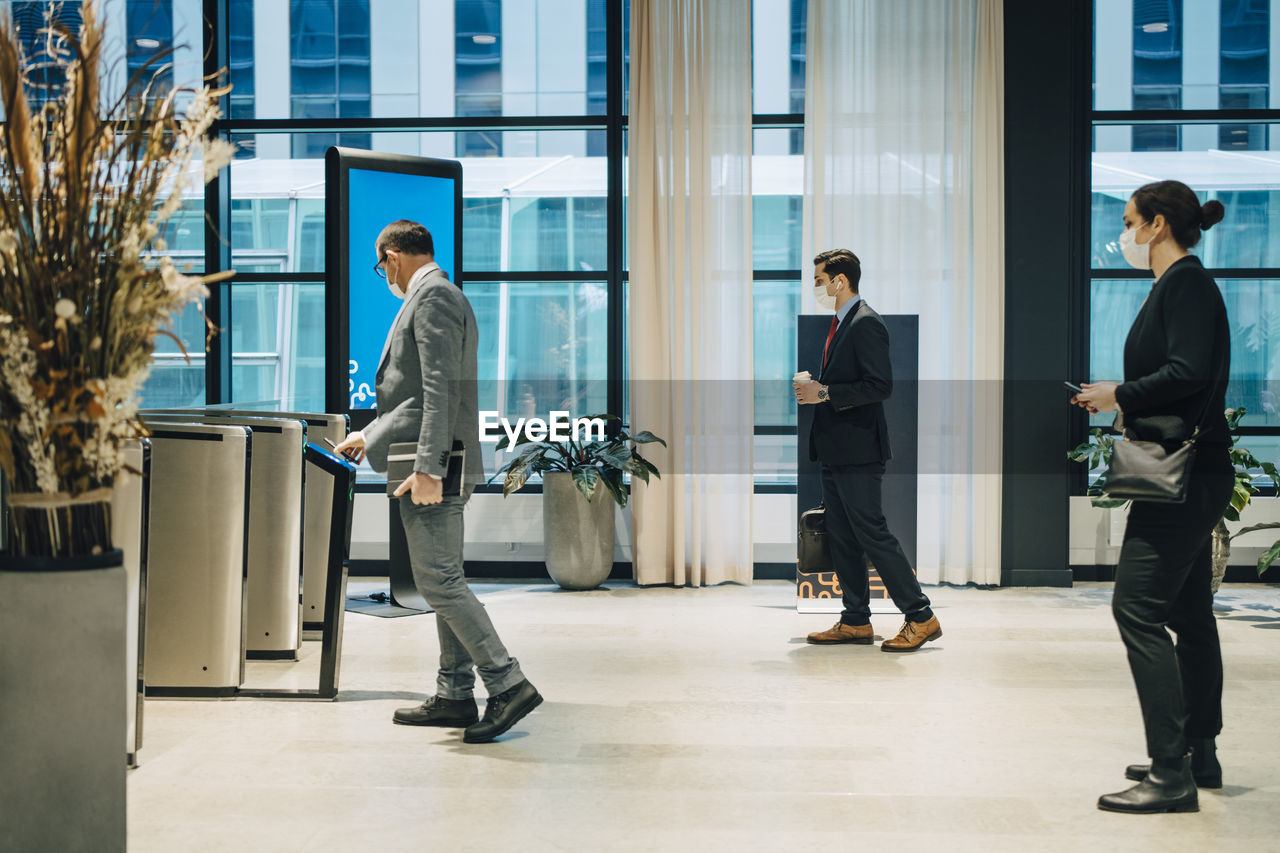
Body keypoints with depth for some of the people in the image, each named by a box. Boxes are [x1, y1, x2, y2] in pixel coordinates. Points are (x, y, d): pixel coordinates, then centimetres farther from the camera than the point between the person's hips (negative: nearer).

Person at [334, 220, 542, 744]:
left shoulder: (432, 296, -11)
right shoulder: (437, 295, 21)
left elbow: (440, 387, -21)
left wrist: (428, 467, -26)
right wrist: (372, 434, 34)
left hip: (431, 464, -11)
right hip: (432, 463, 11)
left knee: (438, 580, -11)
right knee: (444, 580, 11)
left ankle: (507, 685, -11)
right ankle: (454, 696, 16)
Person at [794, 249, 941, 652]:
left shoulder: (866, 323, -13)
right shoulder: (839, 324, 18)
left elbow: (880, 385, -21)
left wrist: (826, 392, -20)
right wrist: (814, 390, 9)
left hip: (858, 452, -10)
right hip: (835, 452, 10)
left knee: (872, 533, -8)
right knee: (842, 539, 11)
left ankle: (921, 618, -1)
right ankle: (856, 622, 18)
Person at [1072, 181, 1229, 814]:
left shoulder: (1184, 282, -12)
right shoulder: (1182, 283, 18)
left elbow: (1189, 374, -24)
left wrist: (1120, 395, -13)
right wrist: (1119, 398, 12)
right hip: (1191, 476, 11)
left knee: (1138, 607, -12)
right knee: (1189, 615, 14)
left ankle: (1171, 774, -11)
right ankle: (1199, 756, 23)